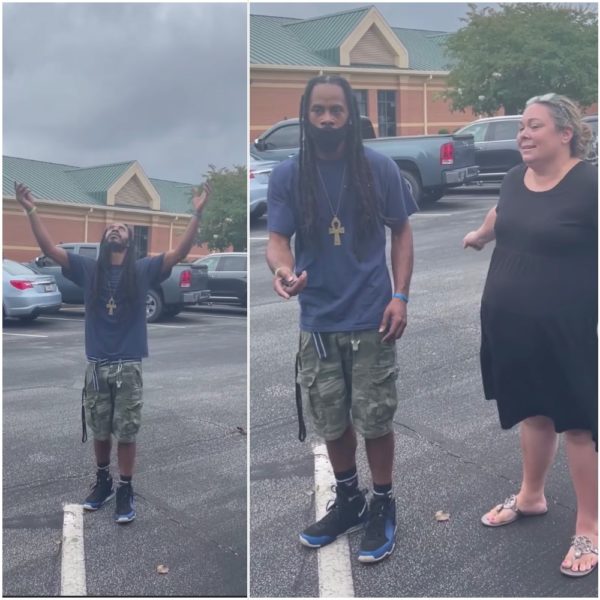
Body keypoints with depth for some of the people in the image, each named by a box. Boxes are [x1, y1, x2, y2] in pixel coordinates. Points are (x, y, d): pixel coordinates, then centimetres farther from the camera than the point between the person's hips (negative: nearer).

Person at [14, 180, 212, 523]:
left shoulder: (143, 270, 0)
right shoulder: (88, 269, 5)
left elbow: (180, 253, -10)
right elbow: (49, 249, 0)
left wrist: (197, 214, -19)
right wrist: (32, 211, -6)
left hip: (129, 365, -2)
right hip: (97, 365, 2)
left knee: (127, 433, 5)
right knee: (100, 431, 14)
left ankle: (126, 492, 17)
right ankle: (103, 482, 33)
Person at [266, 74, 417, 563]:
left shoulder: (380, 169, -4)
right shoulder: (286, 176, -2)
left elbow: (401, 232, 3)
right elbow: (277, 238, -6)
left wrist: (400, 296, -8)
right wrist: (282, 270, -30)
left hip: (371, 319, -2)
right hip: (318, 321, 2)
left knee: (375, 421, 6)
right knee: (332, 422, 15)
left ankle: (384, 507, 27)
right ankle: (349, 501, 37)